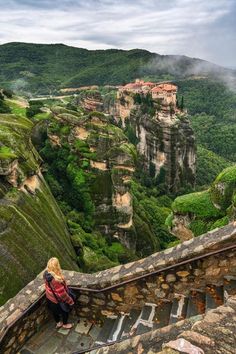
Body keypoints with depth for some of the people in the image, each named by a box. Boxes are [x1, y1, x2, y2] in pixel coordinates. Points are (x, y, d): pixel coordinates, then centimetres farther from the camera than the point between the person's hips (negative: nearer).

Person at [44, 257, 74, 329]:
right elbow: (61, 293, -32)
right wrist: (70, 301, -16)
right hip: (57, 300, -7)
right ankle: (65, 324, 48)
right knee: (65, 311, 22)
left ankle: (58, 323, 56)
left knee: (55, 311, 32)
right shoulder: (56, 280, -42)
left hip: (49, 297, 7)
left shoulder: (47, 273, -17)